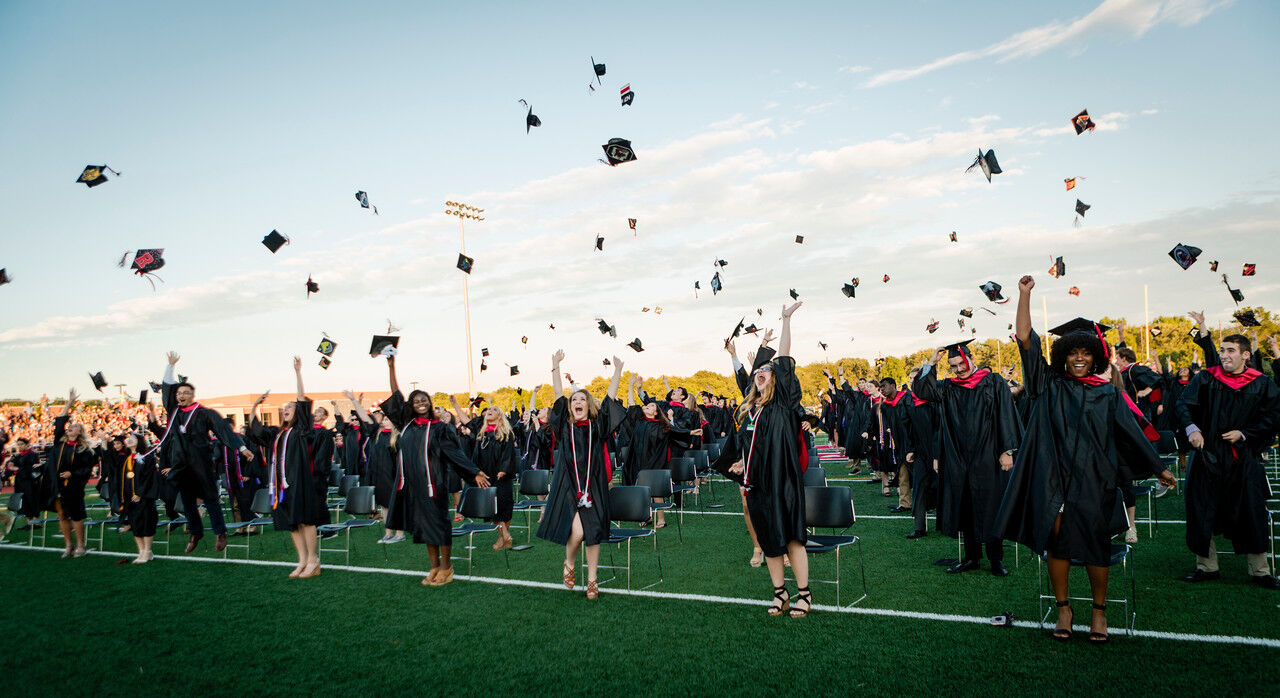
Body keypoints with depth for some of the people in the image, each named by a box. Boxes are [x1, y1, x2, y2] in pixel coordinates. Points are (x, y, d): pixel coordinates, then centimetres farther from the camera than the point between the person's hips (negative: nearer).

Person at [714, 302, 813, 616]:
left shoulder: (783, 401, 0)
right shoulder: (748, 411, 15)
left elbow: (784, 359, -8)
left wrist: (786, 320, -9)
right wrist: (741, 464, 6)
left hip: (783, 481, -5)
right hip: (757, 484, 5)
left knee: (791, 536, -3)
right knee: (769, 540, 9)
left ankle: (804, 593, 9)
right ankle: (780, 593, 20)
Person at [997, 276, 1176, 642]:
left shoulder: (1108, 394, 7)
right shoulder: (1049, 385, 5)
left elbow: (1132, 431, 11)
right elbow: (1025, 339, -1)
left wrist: (1158, 468, 10)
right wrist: (1025, 294, -5)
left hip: (1093, 478, 0)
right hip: (1053, 477, 0)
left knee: (1094, 542, 3)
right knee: (1055, 538, 0)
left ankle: (1099, 610, 19)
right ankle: (1064, 608, 13)